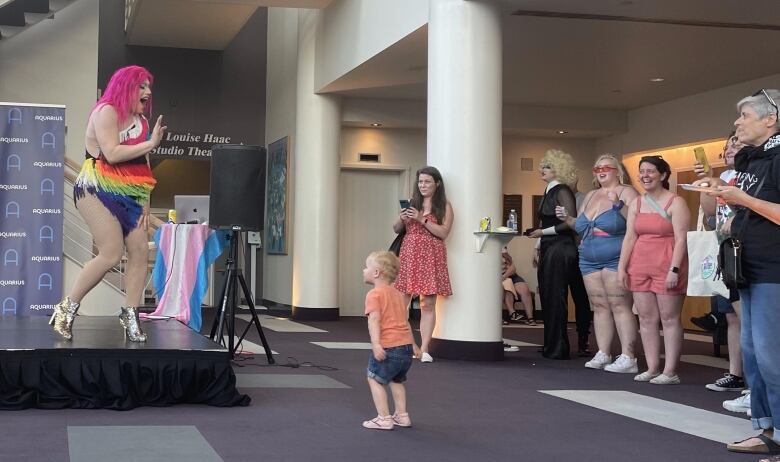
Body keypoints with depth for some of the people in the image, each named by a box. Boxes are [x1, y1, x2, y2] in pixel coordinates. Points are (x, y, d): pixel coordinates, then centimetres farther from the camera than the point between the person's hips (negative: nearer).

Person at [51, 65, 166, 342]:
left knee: (140, 250, -6)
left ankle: (130, 316, 0)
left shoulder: (141, 120, 16)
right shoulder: (106, 112, -8)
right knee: (112, 253, -17)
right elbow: (112, 154, -21)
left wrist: (145, 203, 4)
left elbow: (142, 167, 12)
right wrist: (150, 143, -16)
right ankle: (67, 308, -4)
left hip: (127, 196, 8)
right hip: (98, 191, -8)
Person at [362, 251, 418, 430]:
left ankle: (384, 418, 0)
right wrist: (412, 344, 30)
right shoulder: (397, 293, 20)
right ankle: (401, 415, 26)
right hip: (406, 344, 8)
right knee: (396, 380, 25)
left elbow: (374, 319, -19)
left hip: (388, 347, -8)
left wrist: (376, 344, -28)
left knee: (375, 380, 3)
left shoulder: (374, 294, -6)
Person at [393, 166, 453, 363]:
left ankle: (424, 349, 0)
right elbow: (396, 229, 16)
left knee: (428, 304, -2)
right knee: (401, 303, -4)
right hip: (408, 255, 3)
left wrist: (422, 219, -14)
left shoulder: (444, 206, 3)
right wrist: (402, 219, -6)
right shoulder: (411, 204, 13)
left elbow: (443, 232, -8)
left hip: (431, 258, -2)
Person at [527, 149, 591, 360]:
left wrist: (543, 232, -15)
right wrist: (538, 248, 20)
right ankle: (550, 345, 19)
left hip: (560, 249, -9)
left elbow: (570, 222, -18)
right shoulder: (549, 191, 17)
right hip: (549, 249, 9)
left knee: (555, 297, -6)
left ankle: (557, 348, 0)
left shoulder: (562, 192, -10)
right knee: (547, 296, 11)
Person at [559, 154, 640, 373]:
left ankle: (628, 357, -10)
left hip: (616, 260, -7)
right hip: (590, 261, 7)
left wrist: (618, 205, -25)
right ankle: (603, 354, 10)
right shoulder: (590, 196, 19)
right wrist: (567, 219, 9)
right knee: (599, 306, 7)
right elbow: (581, 226, 27)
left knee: (620, 306, -10)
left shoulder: (626, 193, -3)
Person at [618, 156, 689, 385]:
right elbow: (629, 237, 11)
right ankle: (652, 368, 12)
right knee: (646, 318, 6)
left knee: (669, 318, -2)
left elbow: (681, 239, -10)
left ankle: (670, 372, 0)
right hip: (640, 267, 6)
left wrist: (674, 269, -17)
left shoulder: (675, 203, -4)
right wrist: (621, 267, 4)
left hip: (666, 266, -6)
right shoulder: (636, 203, 14)